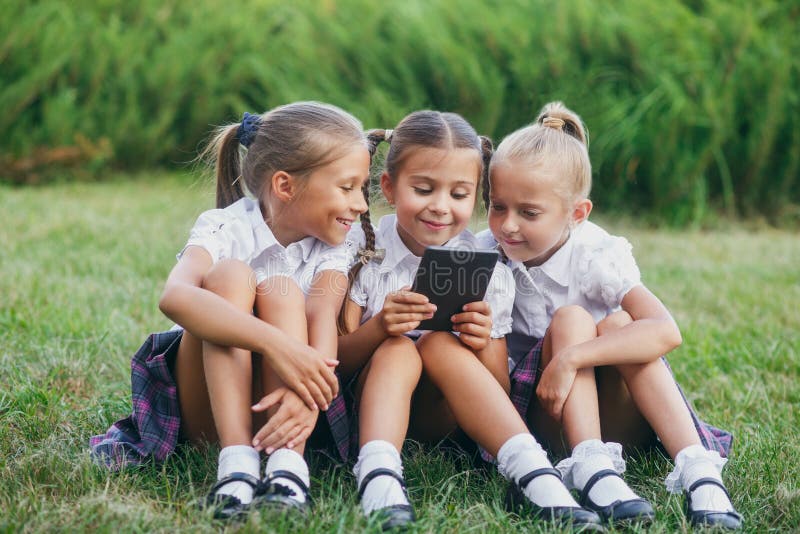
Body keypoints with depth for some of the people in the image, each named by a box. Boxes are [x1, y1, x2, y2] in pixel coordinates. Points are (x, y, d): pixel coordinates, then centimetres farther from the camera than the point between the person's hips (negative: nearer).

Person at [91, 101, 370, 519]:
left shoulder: (331, 251, -4)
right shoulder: (224, 228, -14)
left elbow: (323, 314, -27)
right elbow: (174, 297, -37)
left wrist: (307, 392, -48)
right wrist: (274, 342, -50)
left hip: (277, 407, 2)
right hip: (204, 408, -2)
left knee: (284, 292, -24)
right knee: (230, 274, -25)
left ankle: (288, 461, -40)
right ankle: (236, 459, -39)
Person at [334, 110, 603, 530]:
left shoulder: (487, 270, -1)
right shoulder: (362, 252, -4)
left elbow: (499, 395, -1)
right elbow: (334, 362, -10)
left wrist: (483, 347, -24)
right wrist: (378, 327, -31)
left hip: (441, 417, 1)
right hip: (368, 407, -1)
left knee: (439, 344, -27)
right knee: (398, 348, -28)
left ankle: (532, 472, -39)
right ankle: (379, 477, -50)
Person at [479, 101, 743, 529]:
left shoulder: (597, 256, -13)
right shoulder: (485, 254, -6)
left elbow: (666, 332, -30)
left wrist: (571, 358, -38)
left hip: (613, 416, 0)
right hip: (533, 411, 1)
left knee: (616, 324, -27)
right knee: (570, 319, -23)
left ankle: (697, 469, -36)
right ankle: (591, 469, -39)